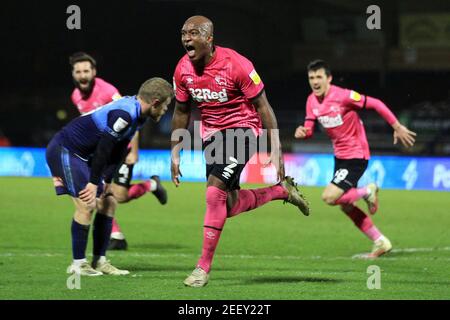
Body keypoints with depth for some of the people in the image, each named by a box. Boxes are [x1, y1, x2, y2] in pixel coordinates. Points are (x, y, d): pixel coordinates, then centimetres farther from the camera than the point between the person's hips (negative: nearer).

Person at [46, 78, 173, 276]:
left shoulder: (138, 114, 4)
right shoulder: (124, 114, -28)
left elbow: (118, 151, 10)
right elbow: (104, 148, -26)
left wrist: (107, 181, 7)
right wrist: (94, 182, -20)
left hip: (83, 154, 11)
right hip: (64, 151, -11)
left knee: (108, 203, 9)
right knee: (86, 204, -17)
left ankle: (99, 261, 13)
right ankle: (78, 264, -7)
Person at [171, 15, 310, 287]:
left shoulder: (236, 65, -21)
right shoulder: (183, 70, -4)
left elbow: (262, 105, -13)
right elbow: (181, 112, 11)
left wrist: (276, 148, -15)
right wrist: (175, 153, 9)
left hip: (242, 129, -6)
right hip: (211, 133, 6)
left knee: (215, 191, -20)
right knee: (230, 206, 6)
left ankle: (204, 267, -13)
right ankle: (282, 190, 33)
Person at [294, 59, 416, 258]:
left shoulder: (343, 96, -21)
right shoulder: (312, 101, 1)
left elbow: (376, 104, -16)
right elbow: (309, 129, 4)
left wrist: (397, 127, -12)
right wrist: (302, 132, -21)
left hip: (356, 156, -8)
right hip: (340, 156, 8)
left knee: (329, 197, -20)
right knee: (345, 206, 11)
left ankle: (367, 192, 5)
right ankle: (380, 242, 23)